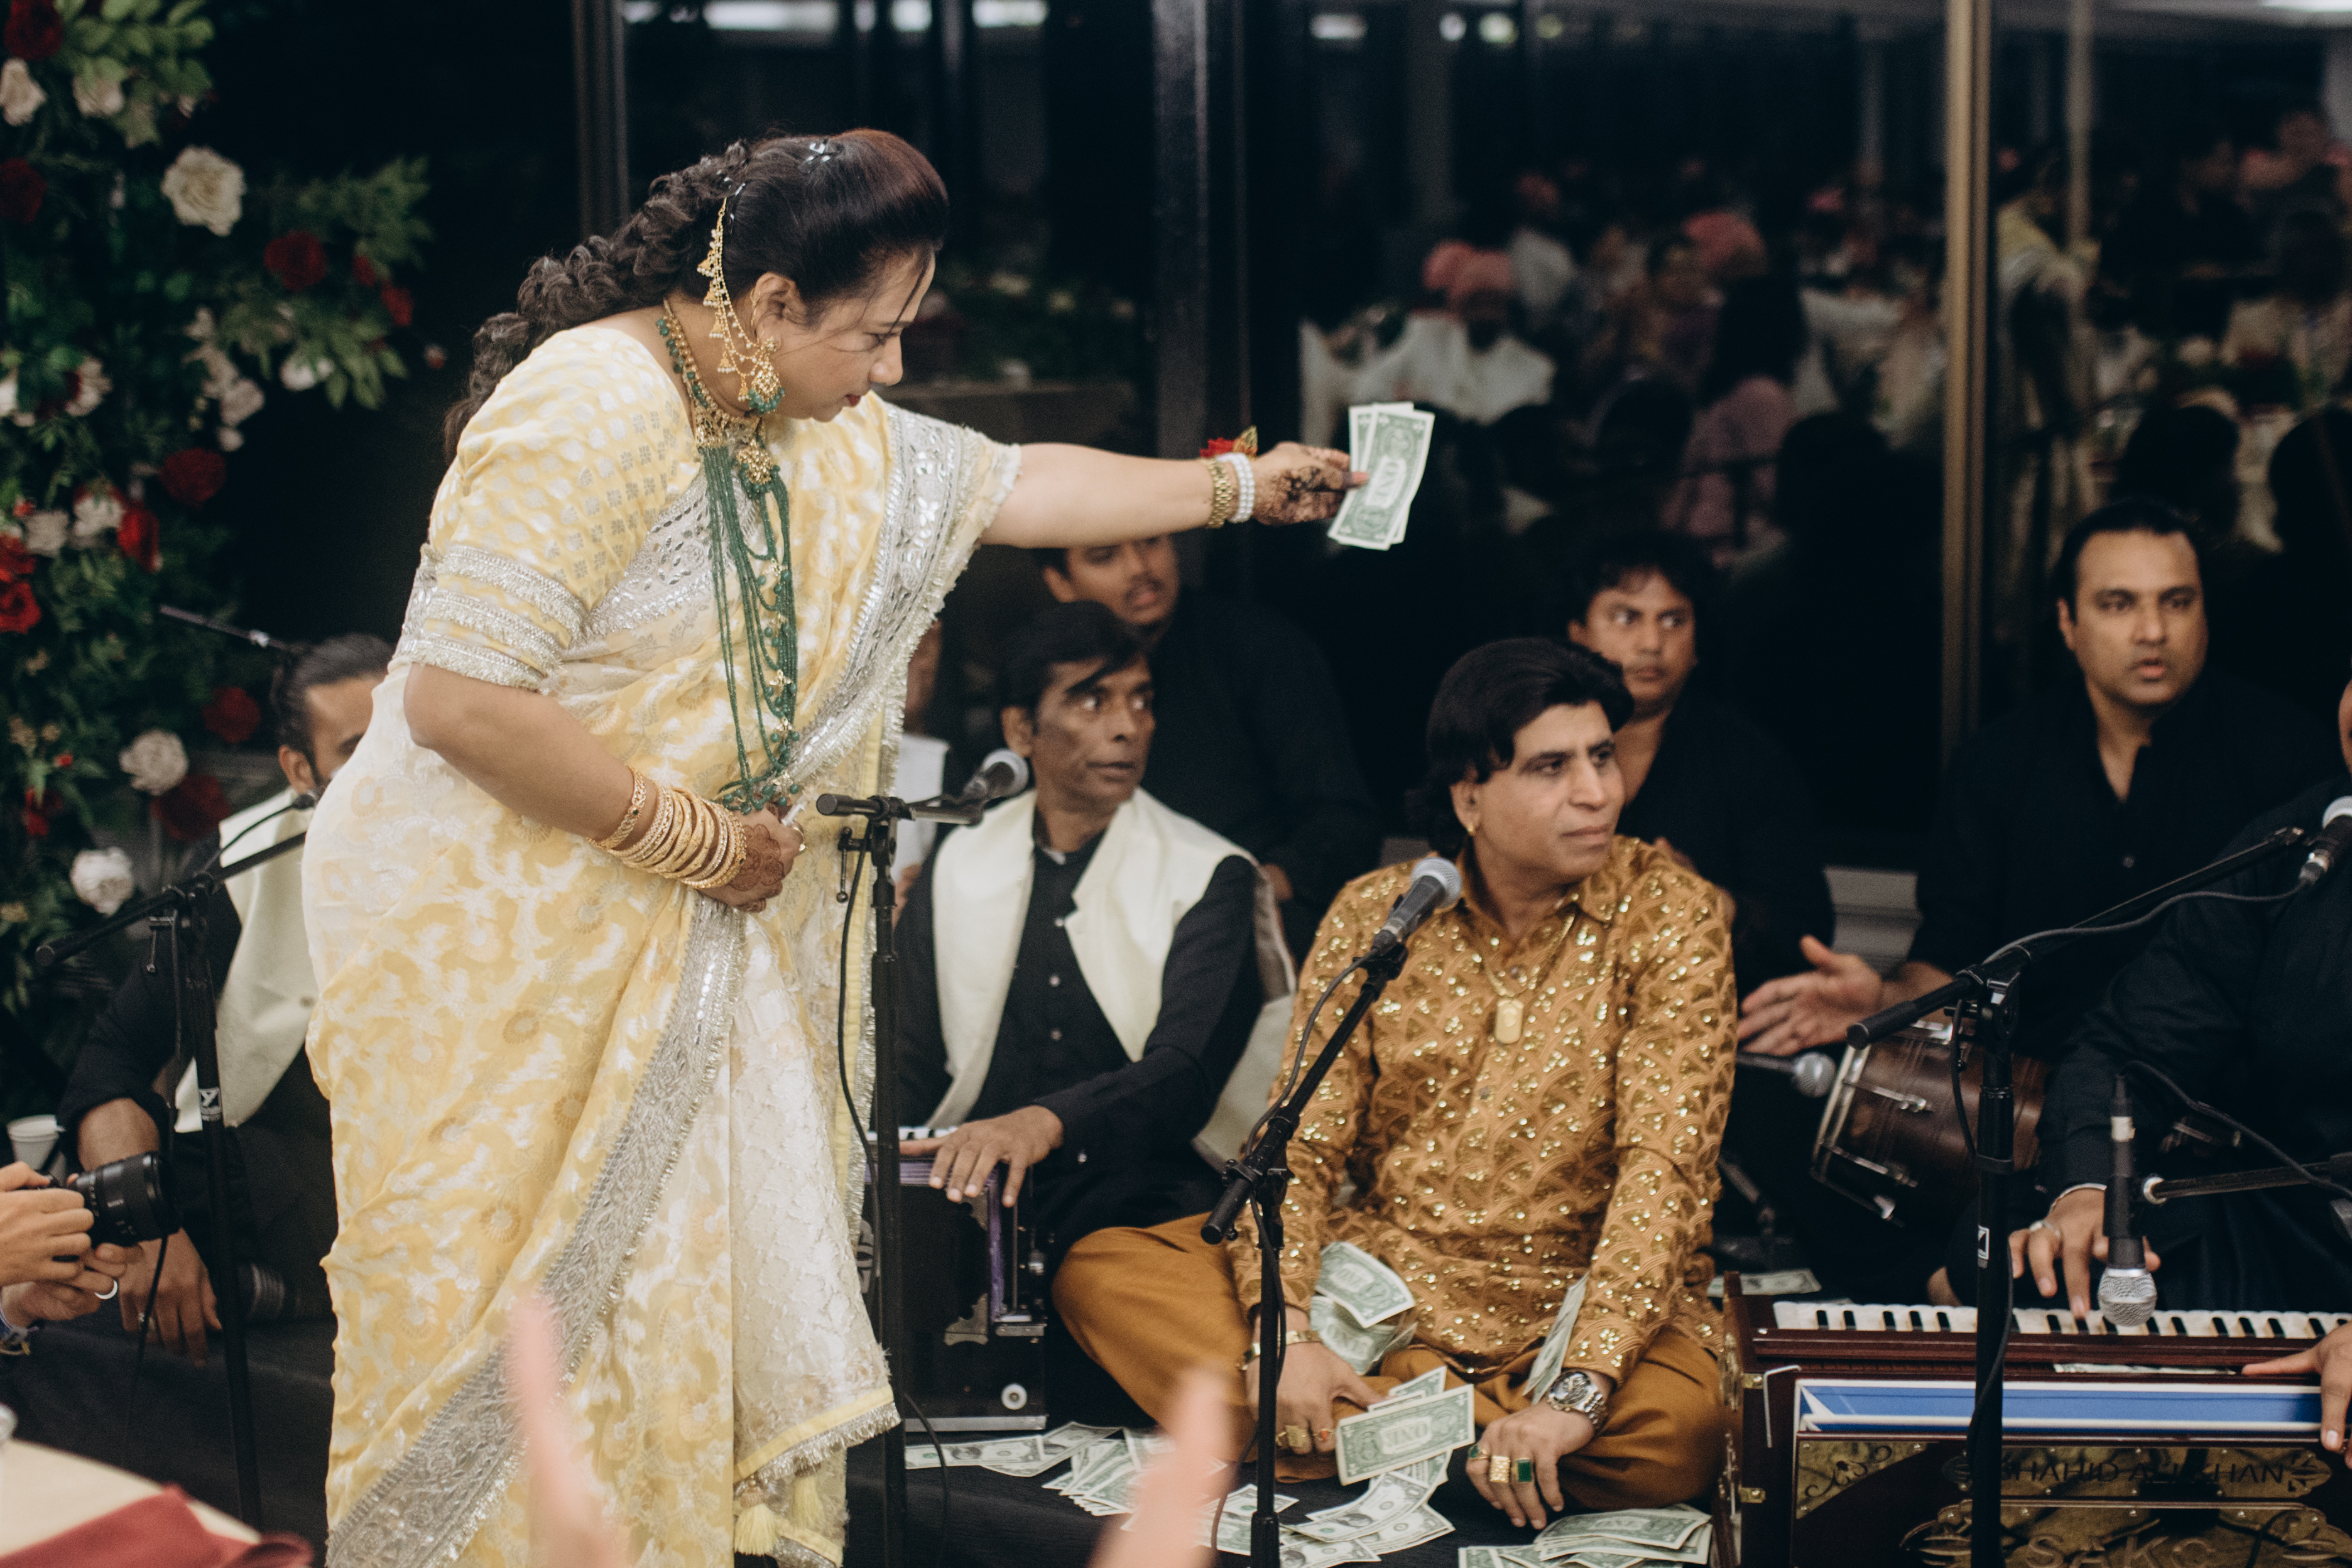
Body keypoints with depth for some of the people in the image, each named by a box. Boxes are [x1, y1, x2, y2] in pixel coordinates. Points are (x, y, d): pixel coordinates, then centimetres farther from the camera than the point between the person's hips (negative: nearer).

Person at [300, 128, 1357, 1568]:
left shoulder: (812, 429, 7)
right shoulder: (593, 413, -22)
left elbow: (1011, 487, 20)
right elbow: (458, 699, -27)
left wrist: (1241, 486, 21)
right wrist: (692, 836, -18)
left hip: (665, 937, 9)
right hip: (490, 935, -8)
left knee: (684, 1277, 7)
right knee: (512, 1299, -3)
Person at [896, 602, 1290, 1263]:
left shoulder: (1211, 877, 3)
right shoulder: (955, 868, 14)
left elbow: (1184, 1077, -13)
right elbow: (911, 1076, 13)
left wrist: (1046, 1122, -33)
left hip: (1144, 1208, -2)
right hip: (975, 1200, 3)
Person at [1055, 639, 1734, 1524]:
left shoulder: (1668, 917, -8)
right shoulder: (1374, 915, 1)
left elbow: (1665, 1162, -18)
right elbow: (1300, 1144, -1)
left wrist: (1577, 1390, -30)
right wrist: (1286, 1332, -20)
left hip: (1578, 1299, -3)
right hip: (1380, 1276, 3)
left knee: (1681, 1429, -36)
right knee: (1097, 1273, -14)